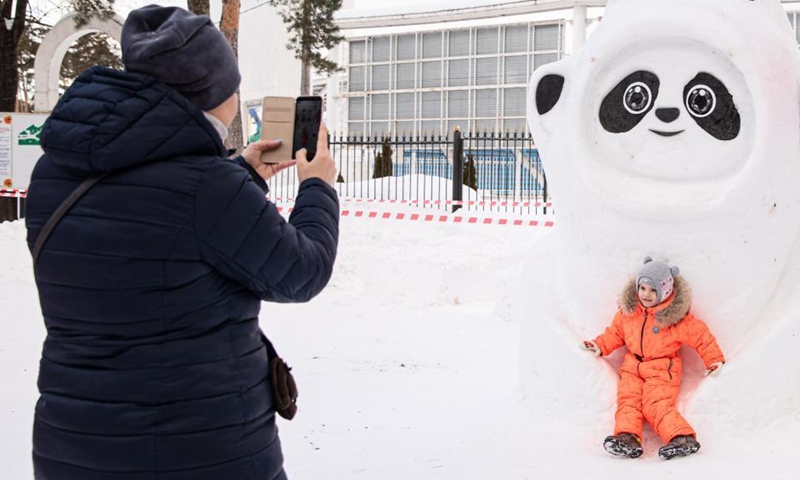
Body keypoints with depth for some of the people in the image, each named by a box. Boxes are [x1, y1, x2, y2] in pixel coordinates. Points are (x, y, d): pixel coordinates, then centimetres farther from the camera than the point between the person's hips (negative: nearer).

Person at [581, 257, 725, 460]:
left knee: (656, 406, -22)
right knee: (628, 400, -17)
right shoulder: (629, 310, 4)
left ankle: (683, 438, -28)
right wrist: (600, 345, 3)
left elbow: (700, 335, -2)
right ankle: (627, 437, -32)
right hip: (632, 367, 5)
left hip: (662, 370, -5)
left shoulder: (676, 315, -9)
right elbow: (616, 331, 16)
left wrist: (714, 359, -2)